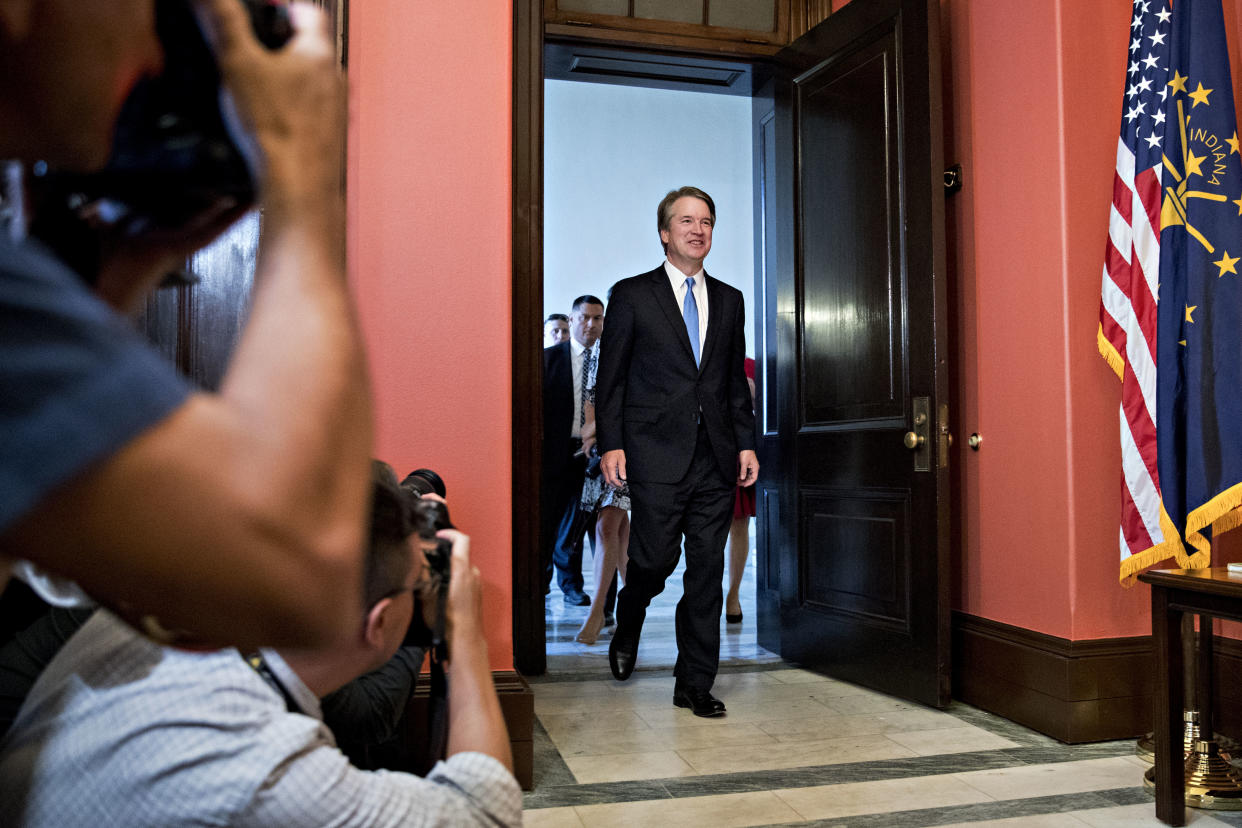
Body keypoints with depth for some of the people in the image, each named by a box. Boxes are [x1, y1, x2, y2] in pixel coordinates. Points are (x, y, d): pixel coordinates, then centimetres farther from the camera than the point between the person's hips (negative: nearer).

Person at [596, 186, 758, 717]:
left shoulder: (729, 300, 15)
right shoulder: (632, 295, 4)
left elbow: (736, 380, 16)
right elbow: (610, 377, 0)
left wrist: (746, 443, 7)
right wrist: (610, 445, -7)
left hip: (716, 457, 4)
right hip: (657, 454, -4)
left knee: (707, 569, 4)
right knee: (655, 559, -3)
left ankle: (695, 684, 15)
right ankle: (626, 631, 31)